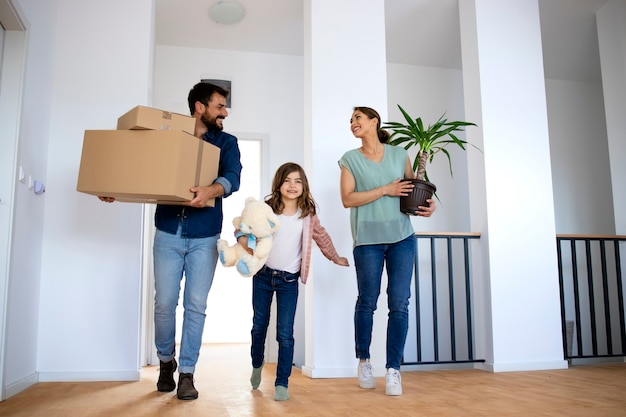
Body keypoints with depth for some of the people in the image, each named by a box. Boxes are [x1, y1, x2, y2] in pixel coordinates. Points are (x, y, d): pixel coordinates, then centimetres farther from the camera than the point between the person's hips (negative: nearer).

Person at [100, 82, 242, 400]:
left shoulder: (226, 142, 4)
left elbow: (232, 177, -13)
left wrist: (210, 191, -35)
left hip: (204, 237, 0)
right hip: (168, 233, 1)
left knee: (196, 305, 1)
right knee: (164, 303, 3)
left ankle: (186, 372, 15)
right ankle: (166, 361, 28)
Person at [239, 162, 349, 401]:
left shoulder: (308, 215, -1)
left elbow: (321, 236, 14)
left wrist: (335, 257, 22)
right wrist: (244, 241, -25)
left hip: (289, 280, 0)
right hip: (263, 275, 1)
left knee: (285, 334, -5)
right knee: (259, 325, 16)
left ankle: (282, 383, 7)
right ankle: (257, 365, 42)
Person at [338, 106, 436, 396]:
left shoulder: (399, 155, 9)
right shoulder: (350, 160, 4)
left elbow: (415, 187, 19)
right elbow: (347, 199, -6)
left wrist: (429, 203, -1)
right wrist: (384, 190, -13)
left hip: (401, 237, 2)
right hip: (368, 239, -1)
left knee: (399, 304, -1)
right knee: (367, 302, 7)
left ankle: (393, 369, 10)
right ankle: (363, 360, 28)